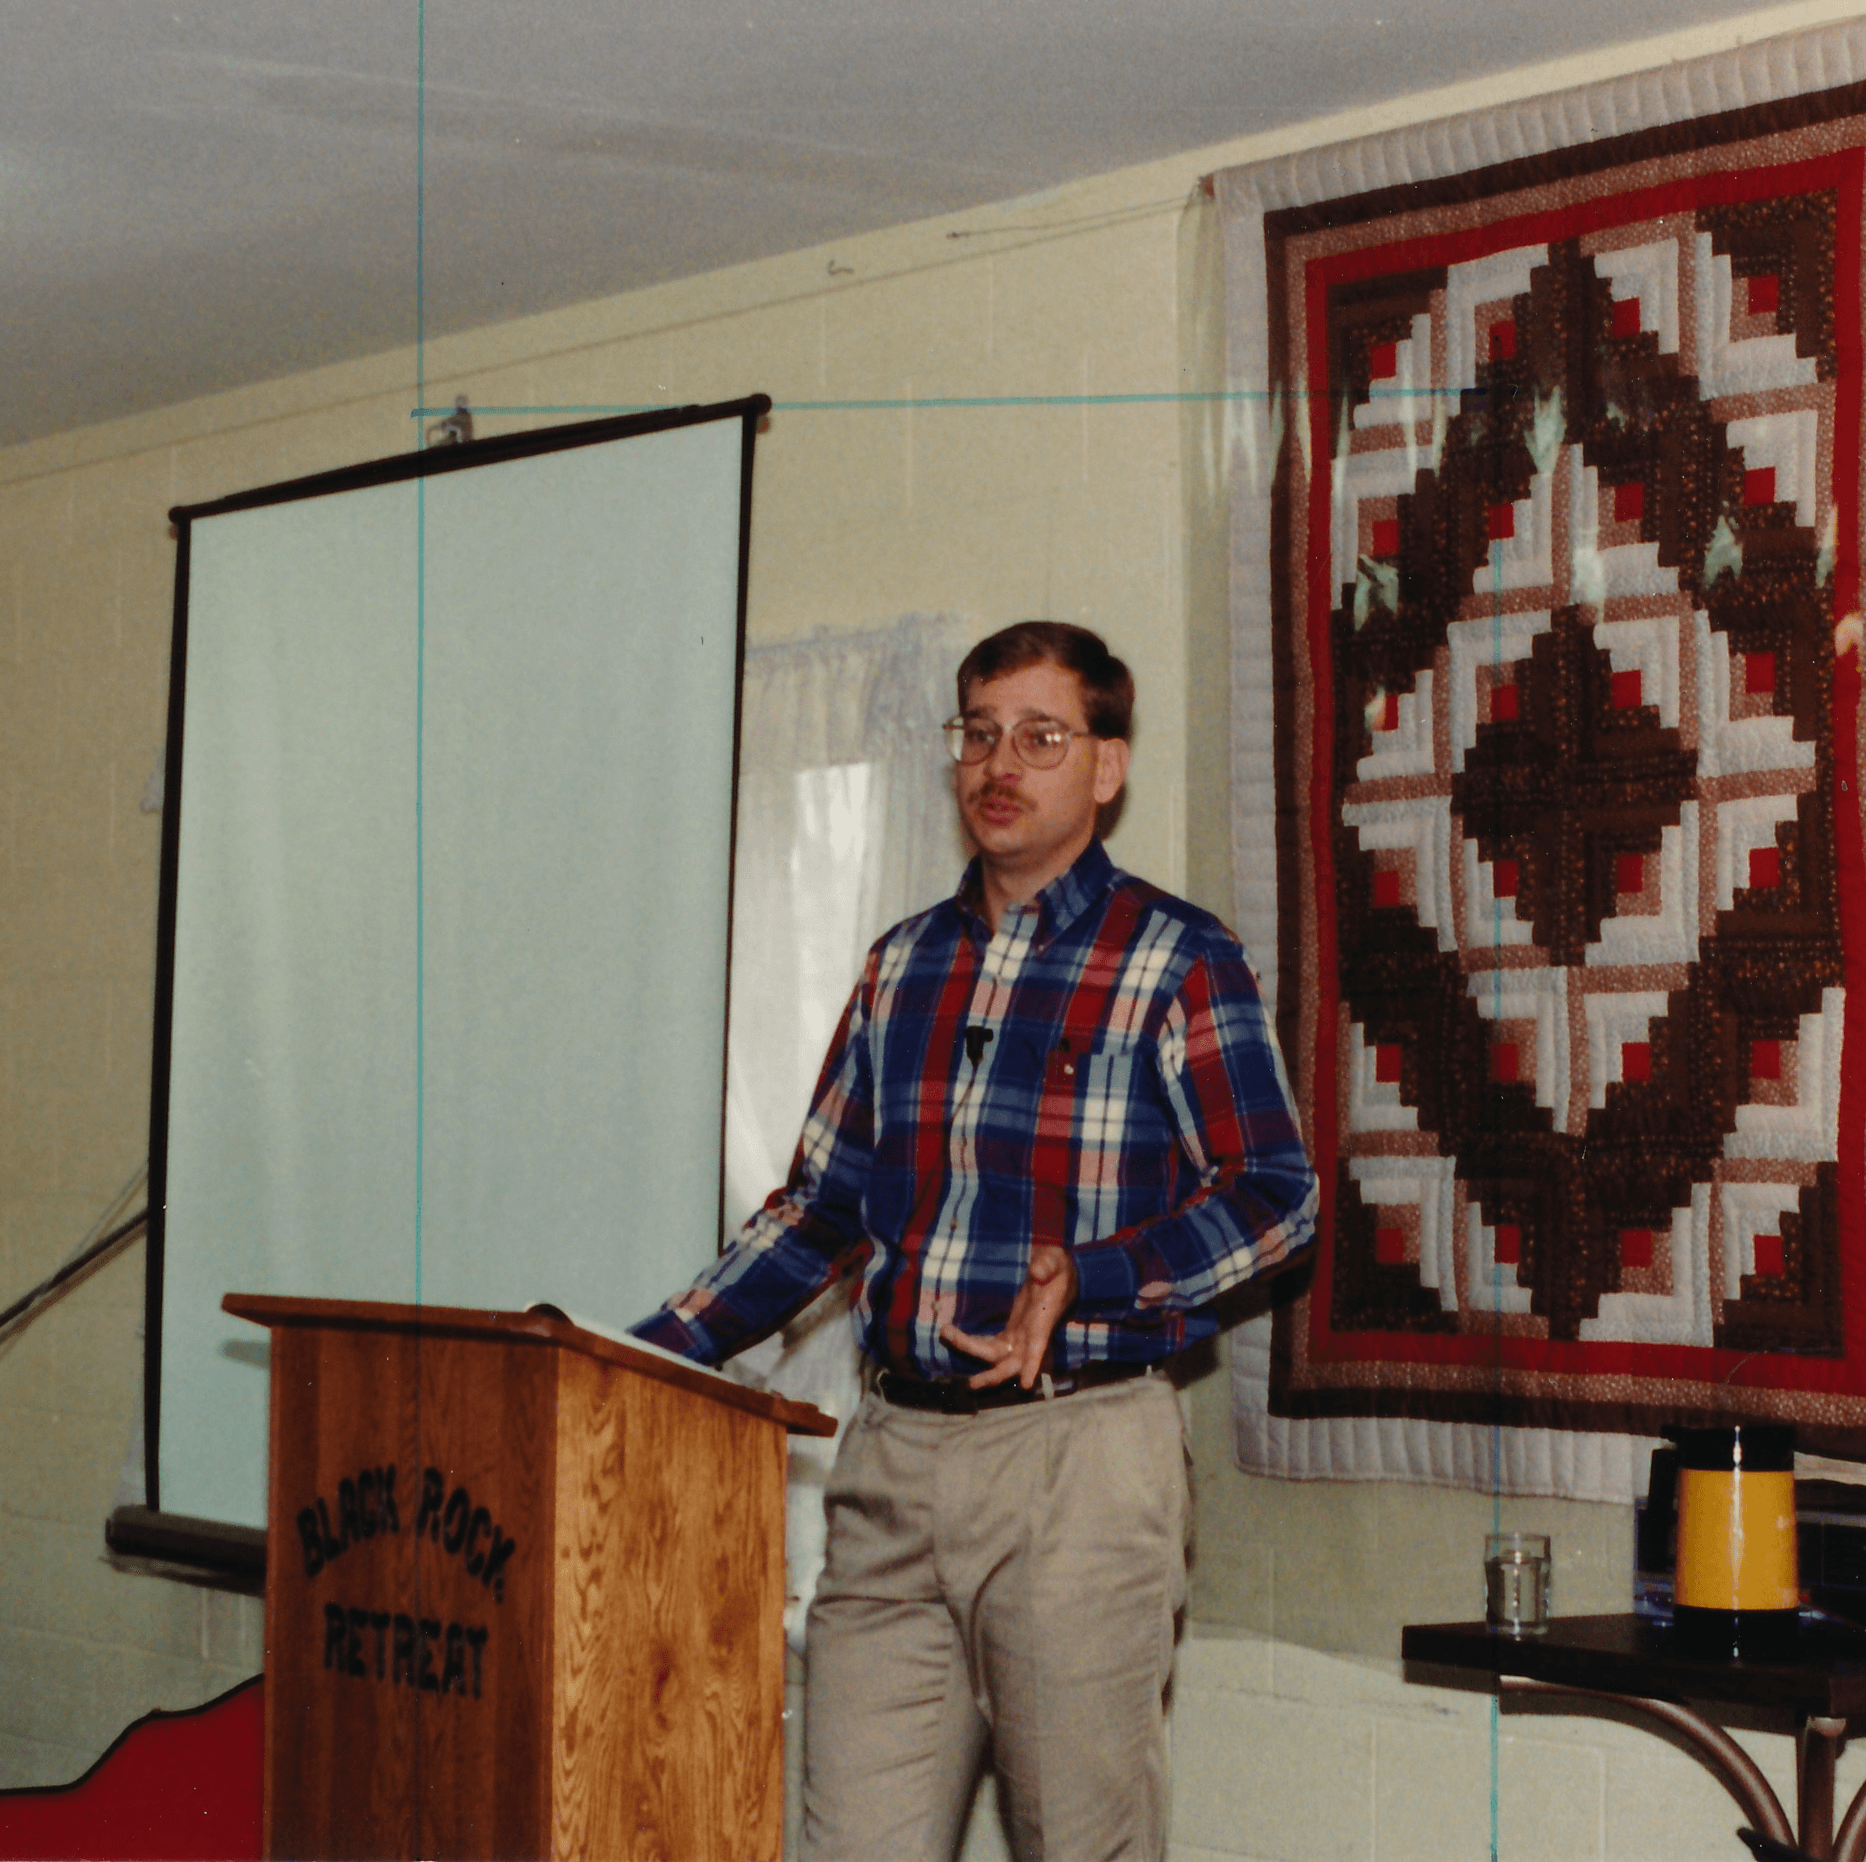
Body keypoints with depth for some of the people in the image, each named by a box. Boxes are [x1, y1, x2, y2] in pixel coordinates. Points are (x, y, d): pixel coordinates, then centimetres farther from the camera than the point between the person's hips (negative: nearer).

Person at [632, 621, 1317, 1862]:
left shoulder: (1177, 964, -1)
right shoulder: (904, 965, 16)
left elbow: (1278, 1195, -6)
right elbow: (819, 1209, 20)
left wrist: (1088, 1279, -19)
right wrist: (659, 1352, 10)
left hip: (1077, 1448, -5)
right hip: (898, 1454, 5)